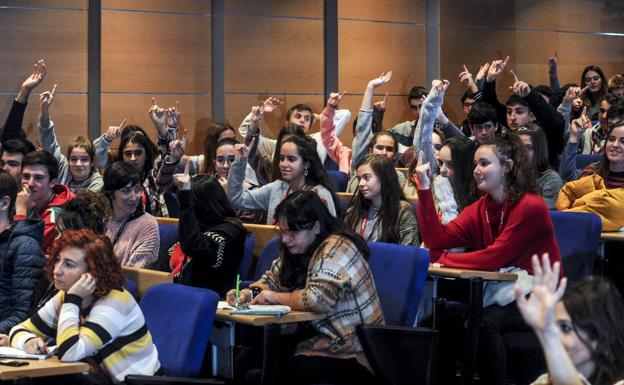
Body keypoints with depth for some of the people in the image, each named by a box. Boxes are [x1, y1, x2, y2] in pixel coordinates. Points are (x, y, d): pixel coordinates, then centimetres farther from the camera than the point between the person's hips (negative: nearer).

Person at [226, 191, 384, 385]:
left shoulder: (337, 249, -19)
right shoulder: (297, 250, 8)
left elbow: (318, 299, -30)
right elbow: (271, 279, 19)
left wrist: (276, 297, -14)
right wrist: (249, 293, -4)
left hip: (353, 355, -8)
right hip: (319, 335, 8)